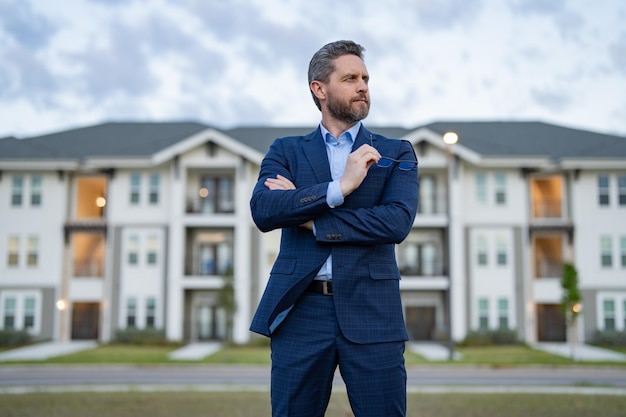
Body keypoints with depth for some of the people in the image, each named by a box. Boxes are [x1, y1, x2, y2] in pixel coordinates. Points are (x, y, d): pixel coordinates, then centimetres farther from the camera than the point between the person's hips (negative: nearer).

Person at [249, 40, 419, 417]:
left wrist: (309, 217, -8)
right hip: (300, 312, 1)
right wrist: (340, 187, -16)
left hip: (372, 314, 0)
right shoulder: (286, 151, 11)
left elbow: (397, 222, -8)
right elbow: (262, 211, -8)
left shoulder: (397, 154, 10)